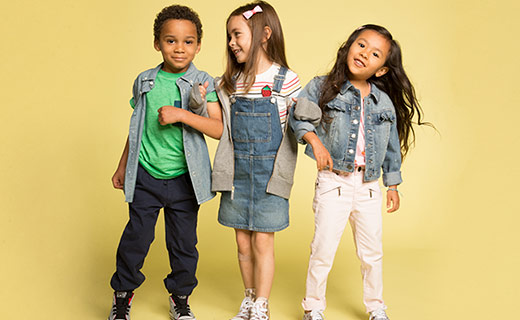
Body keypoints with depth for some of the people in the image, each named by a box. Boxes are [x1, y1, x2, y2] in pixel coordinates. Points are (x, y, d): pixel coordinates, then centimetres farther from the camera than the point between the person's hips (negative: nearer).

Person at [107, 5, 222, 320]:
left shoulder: (203, 83, -4)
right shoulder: (145, 81, 5)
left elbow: (219, 129, -15)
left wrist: (181, 114, -24)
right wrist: (123, 166, 19)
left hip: (184, 178, -1)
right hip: (146, 176, 1)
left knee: (184, 241, 9)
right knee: (136, 236, 4)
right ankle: (123, 293, 27)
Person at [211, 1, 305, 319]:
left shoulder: (286, 80, -7)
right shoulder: (229, 83, 4)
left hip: (269, 173, -4)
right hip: (237, 172, 4)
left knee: (262, 242, 3)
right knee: (243, 243, 13)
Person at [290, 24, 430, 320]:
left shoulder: (385, 102, 5)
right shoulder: (323, 88, -4)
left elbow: (392, 146, 12)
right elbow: (298, 117, -4)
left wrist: (393, 185, 14)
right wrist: (314, 141, -21)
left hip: (369, 185, 3)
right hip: (334, 182, -3)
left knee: (372, 253, 14)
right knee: (323, 250, 1)